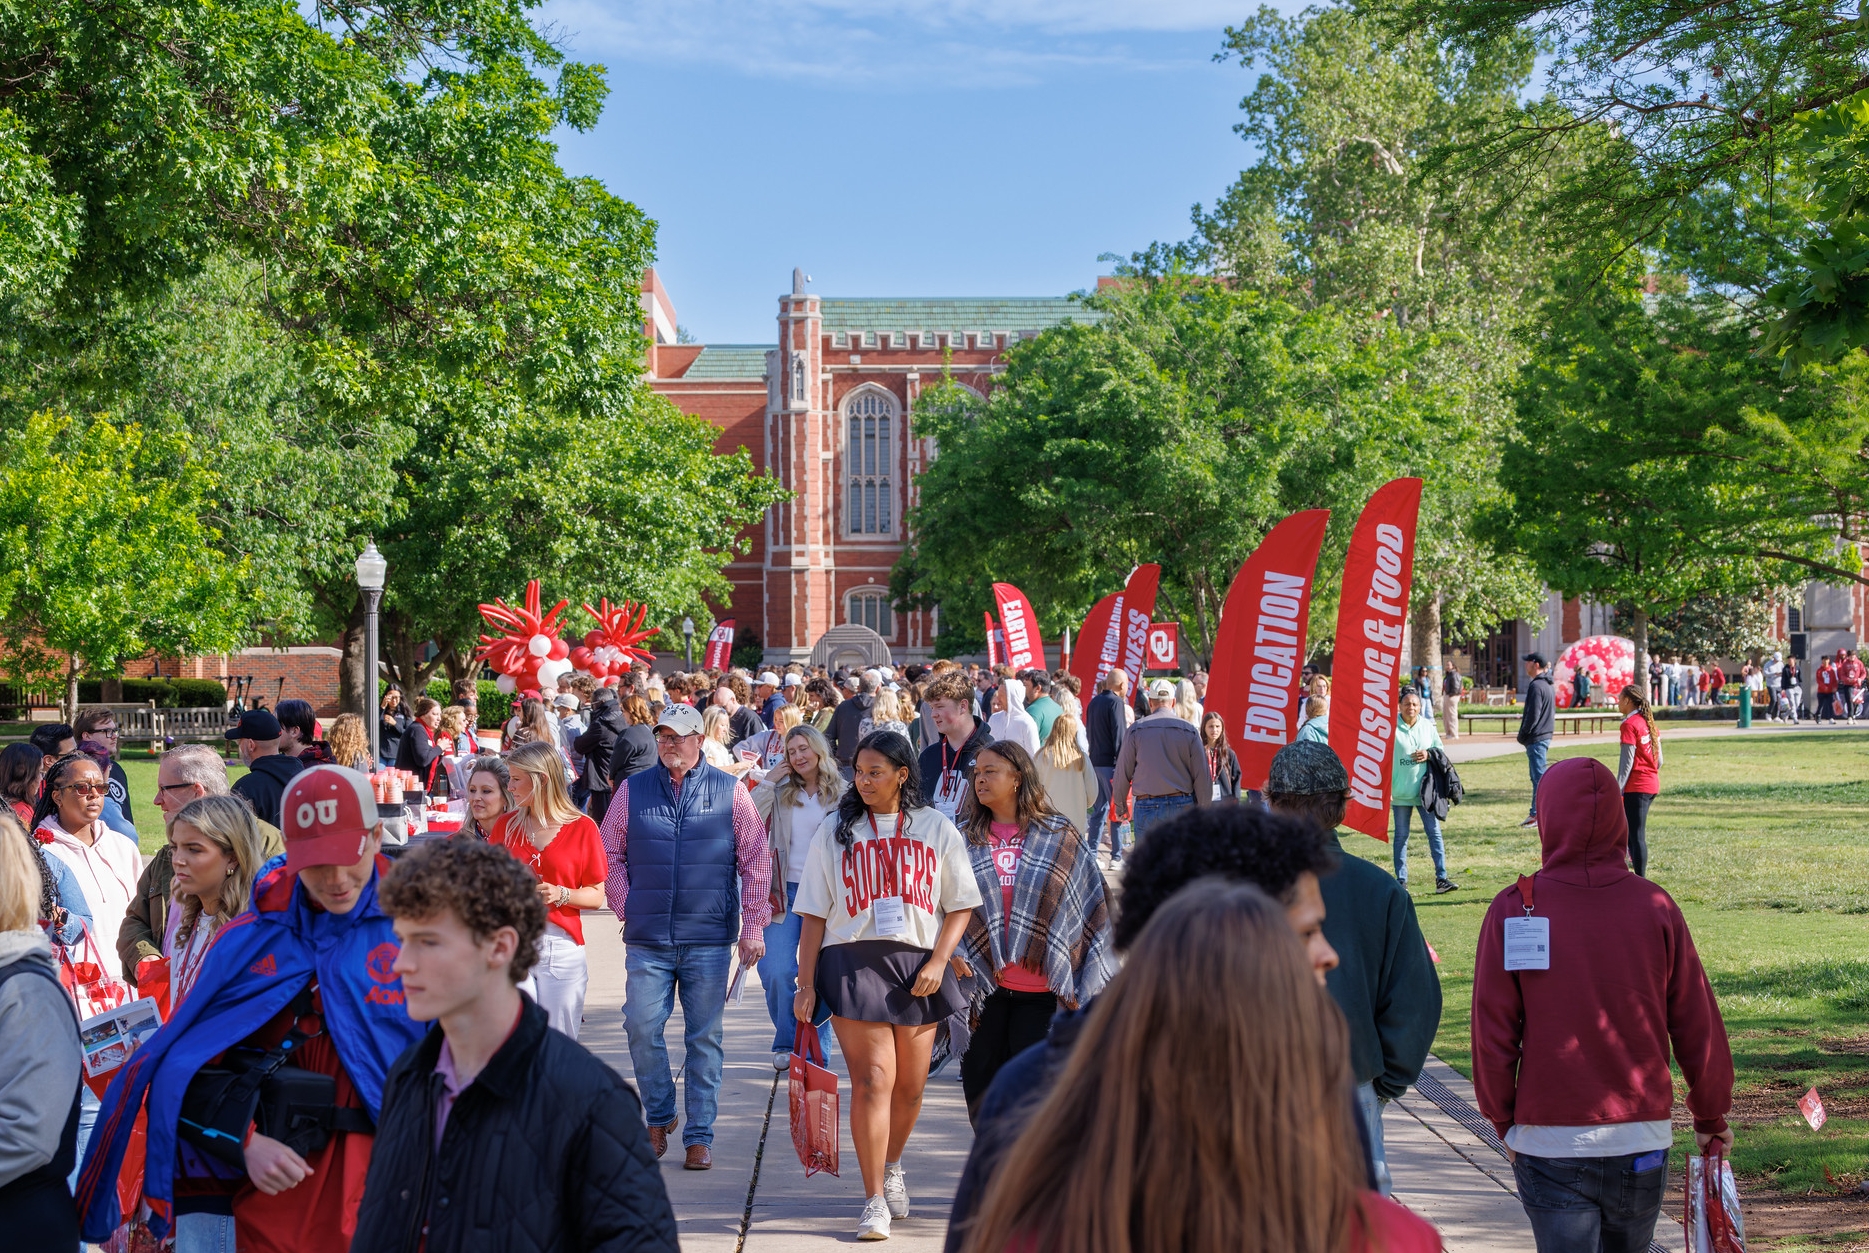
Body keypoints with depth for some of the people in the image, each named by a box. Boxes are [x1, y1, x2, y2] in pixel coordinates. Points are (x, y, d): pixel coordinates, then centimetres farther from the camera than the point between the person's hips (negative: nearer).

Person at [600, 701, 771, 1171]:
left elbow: (756, 862, 5)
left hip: (709, 939, -1)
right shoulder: (632, 790, 7)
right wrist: (629, 910, 2)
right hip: (648, 939, 1)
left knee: (704, 1039, 3)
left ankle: (699, 1136, 12)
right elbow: (611, 857, 11)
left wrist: (752, 925, 1)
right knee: (642, 1030, -2)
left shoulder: (730, 792, 4)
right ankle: (659, 1118, 21)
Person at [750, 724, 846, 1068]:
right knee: (775, 971, -8)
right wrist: (769, 781, -5)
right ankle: (786, 1044, 11)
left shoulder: (842, 795, 2)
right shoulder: (781, 793, 9)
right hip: (785, 891, 2)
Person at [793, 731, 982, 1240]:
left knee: (910, 1086, 7)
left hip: (918, 966, 1)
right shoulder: (836, 830, 7)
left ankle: (892, 1164, 36)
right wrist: (806, 985, 2)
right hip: (854, 962, -1)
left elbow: (961, 905, 7)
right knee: (872, 1079, -10)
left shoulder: (936, 828, 7)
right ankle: (874, 1201, -5)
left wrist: (937, 962, -6)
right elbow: (814, 914, 6)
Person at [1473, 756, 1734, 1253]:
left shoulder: (1514, 910, -8)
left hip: (1550, 1145, -2)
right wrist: (1711, 1118, 16)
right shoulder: (1656, 907, -3)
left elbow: (1492, 1034, -7)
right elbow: (1698, 1026, 0)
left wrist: (1504, 1122, 9)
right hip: (1643, 1140, 2)